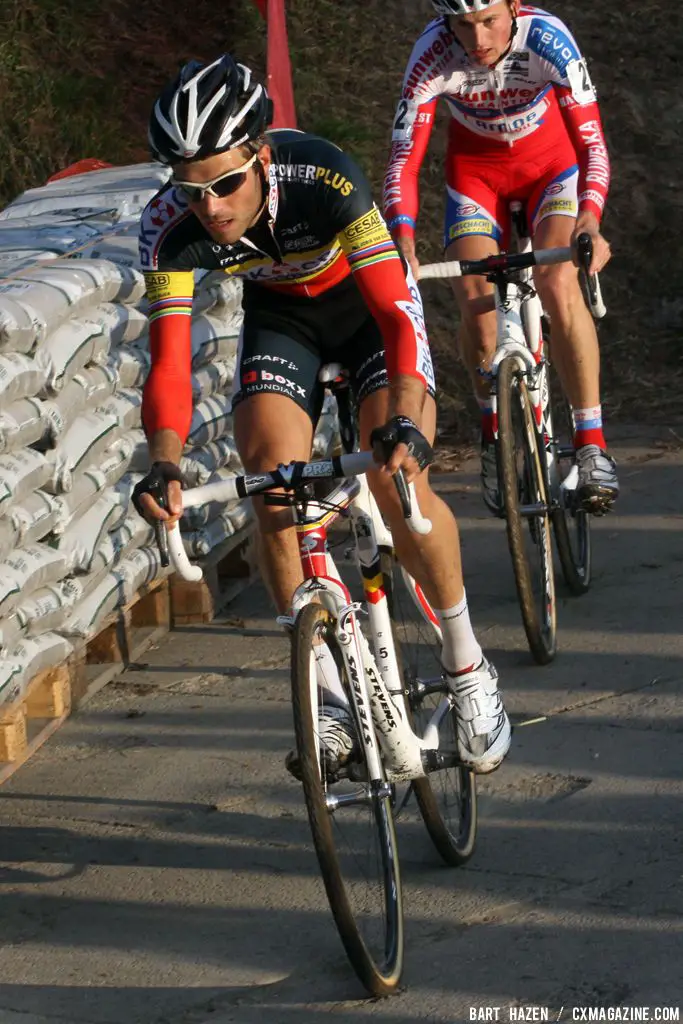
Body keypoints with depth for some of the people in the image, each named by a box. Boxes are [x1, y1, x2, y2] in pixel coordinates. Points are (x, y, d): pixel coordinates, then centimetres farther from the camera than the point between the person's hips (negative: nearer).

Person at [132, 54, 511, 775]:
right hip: (279, 316, 3)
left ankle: (466, 666, -1)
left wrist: (405, 425, -56)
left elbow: (396, 314, -41)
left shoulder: (324, 180, -38)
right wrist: (164, 464, -47)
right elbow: (168, 361, -29)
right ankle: (327, 692, -5)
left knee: (395, 482, -23)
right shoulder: (170, 227, -29)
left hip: (367, 301, -3)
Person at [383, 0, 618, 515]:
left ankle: (592, 444, -17)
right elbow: (403, 163, -28)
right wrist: (403, 243, -45)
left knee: (559, 286, -25)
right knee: (476, 303, -18)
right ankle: (495, 434, 8)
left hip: (551, 163, -1)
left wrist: (589, 221, -49)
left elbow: (593, 144, -32)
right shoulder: (432, 56, -29)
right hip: (475, 170, 1)